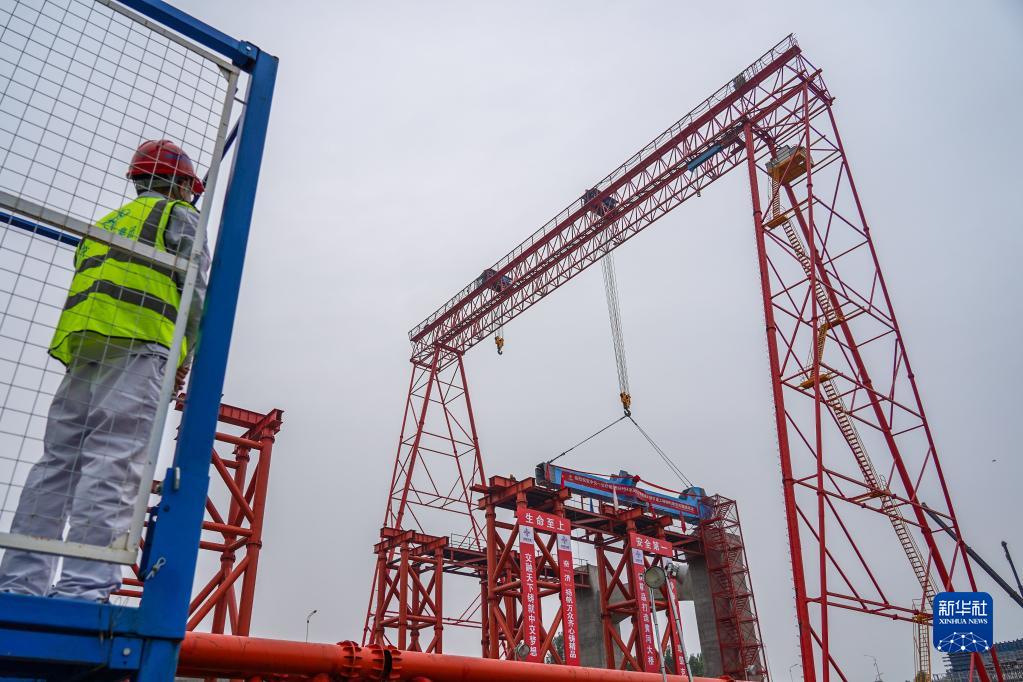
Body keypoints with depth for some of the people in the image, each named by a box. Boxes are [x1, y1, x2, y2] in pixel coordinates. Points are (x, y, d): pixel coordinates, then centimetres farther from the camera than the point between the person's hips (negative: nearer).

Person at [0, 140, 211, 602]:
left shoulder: (107, 223, 34)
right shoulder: (180, 216, 12)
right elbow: (199, 293, 0)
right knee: (113, 463, -15)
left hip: (80, 343, 7)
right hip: (139, 343, -7)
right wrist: (186, 358, 6)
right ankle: (83, 588, -21)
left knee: (58, 460, 4)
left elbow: (87, 291, 25)